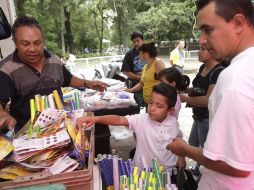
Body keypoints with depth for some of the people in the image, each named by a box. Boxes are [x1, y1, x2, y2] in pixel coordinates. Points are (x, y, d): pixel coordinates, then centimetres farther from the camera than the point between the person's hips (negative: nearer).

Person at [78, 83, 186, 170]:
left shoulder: (173, 122, -9)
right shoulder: (141, 120, -18)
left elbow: (179, 139, 11)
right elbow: (119, 120, -32)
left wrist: (181, 158, 9)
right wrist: (95, 119, -45)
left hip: (168, 171, 2)